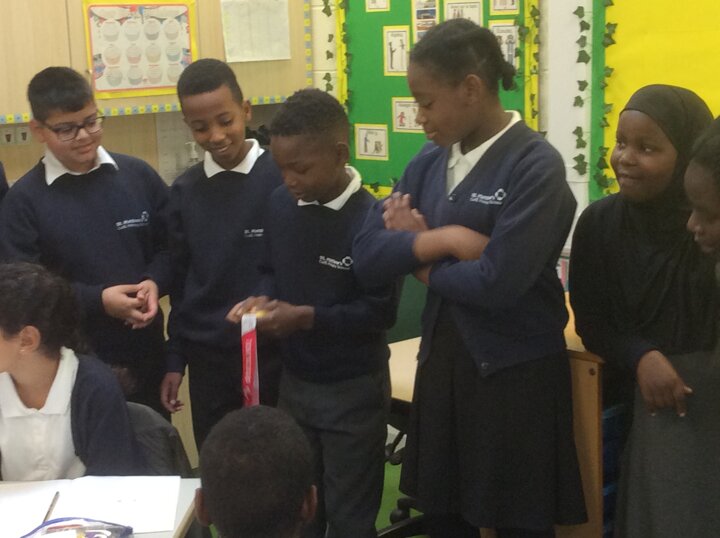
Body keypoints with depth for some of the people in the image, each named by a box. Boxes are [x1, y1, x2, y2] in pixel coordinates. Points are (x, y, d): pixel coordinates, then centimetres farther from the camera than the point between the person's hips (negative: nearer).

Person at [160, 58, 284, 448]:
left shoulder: (283, 179, -10)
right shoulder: (184, 192, 4)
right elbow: (179, 282, 9)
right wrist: (175, 360, 9)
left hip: (275, 352, -3)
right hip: (208, 358, 4)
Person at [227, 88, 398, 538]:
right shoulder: (281, 203, -2)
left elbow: (381, 312, -19)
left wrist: (307, 317, -25)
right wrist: (262, 299, -10)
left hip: (353, 390, -6)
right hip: (294, 381, 6)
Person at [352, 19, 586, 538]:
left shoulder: (535, 165, -16)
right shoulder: (430, 161, 4)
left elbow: (497, 283, -24)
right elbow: (367, 257, -2)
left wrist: (418, 259, -7)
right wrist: (443, 238, -18)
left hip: (516, 371, -6)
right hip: (440, 359, 6)